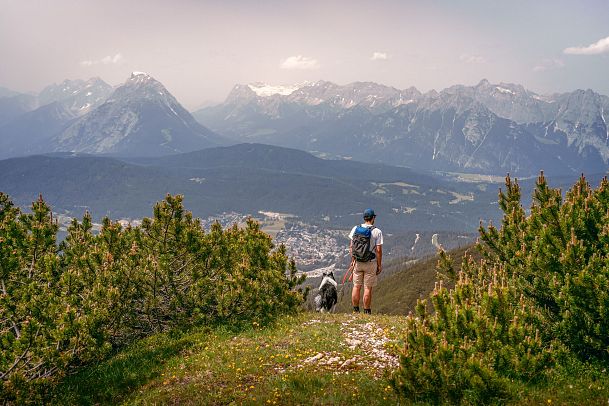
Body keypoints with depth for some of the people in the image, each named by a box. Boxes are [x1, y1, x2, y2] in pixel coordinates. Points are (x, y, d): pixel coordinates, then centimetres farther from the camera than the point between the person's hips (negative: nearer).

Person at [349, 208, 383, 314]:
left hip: (357, 262, 3)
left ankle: (355, 310, 15)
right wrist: (379, 265, 0)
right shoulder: (377, 232, -8)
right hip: (371, 262, -3)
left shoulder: (355, 229, 1)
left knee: (356, 286, 11)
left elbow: (351, 247, 4)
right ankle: (366, 311, 9)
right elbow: (378, 250, -8)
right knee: (368, 288, 3)